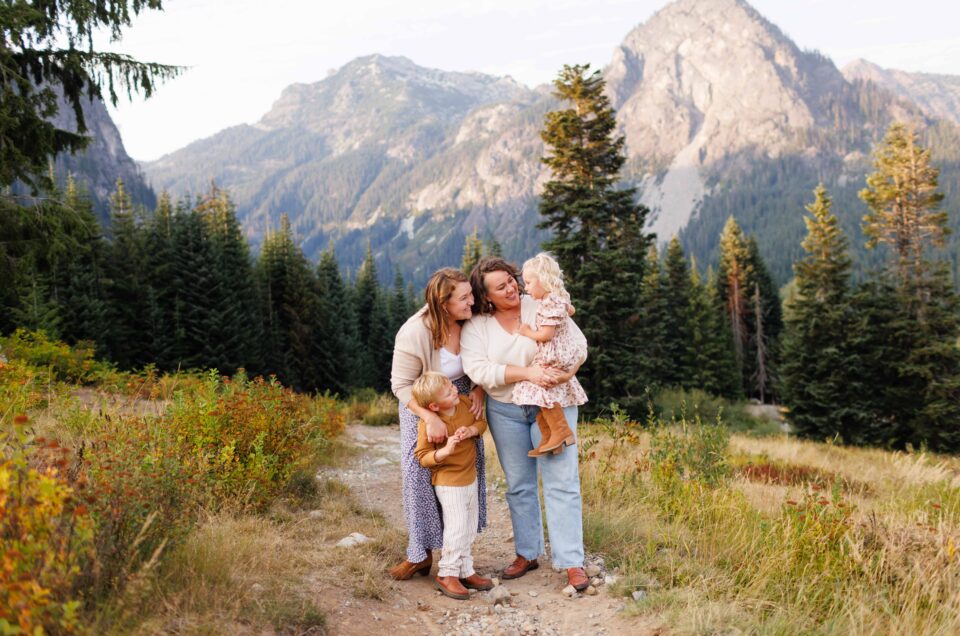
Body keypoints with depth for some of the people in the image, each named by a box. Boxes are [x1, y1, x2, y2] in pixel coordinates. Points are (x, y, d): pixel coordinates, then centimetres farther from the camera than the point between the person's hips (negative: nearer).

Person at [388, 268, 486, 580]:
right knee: (419, 472, -6)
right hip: (422, 406, -4)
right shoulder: (414, 334, -30)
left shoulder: (471, 322, -17)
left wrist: (479, 390, -18)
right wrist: (431, 418, -33)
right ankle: (421, 552, 8)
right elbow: (401, 385, -23)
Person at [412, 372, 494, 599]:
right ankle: (447, 574, 10)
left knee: (469, 529, 15)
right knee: (457, 528, -8)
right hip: (448, 483, -7)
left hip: (470, 477, 7)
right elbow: (423, 457, -18)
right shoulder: (428, 424, -23)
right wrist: (445, 450, -35)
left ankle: (465, 571, 29)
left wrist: (472, 430, -16)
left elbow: (481, 422, 7)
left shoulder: (465, 402, -7)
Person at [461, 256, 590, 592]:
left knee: (561, 481, -4)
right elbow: (477, 368, -18)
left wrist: (567, 373, -23)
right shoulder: (475, 325, -5)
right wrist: (527, 372, -26)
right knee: (519, 485, 13)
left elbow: (578, 342, -4)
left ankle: (572, 562, 2)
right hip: (505, 411, 2)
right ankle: (527, 553, 28)